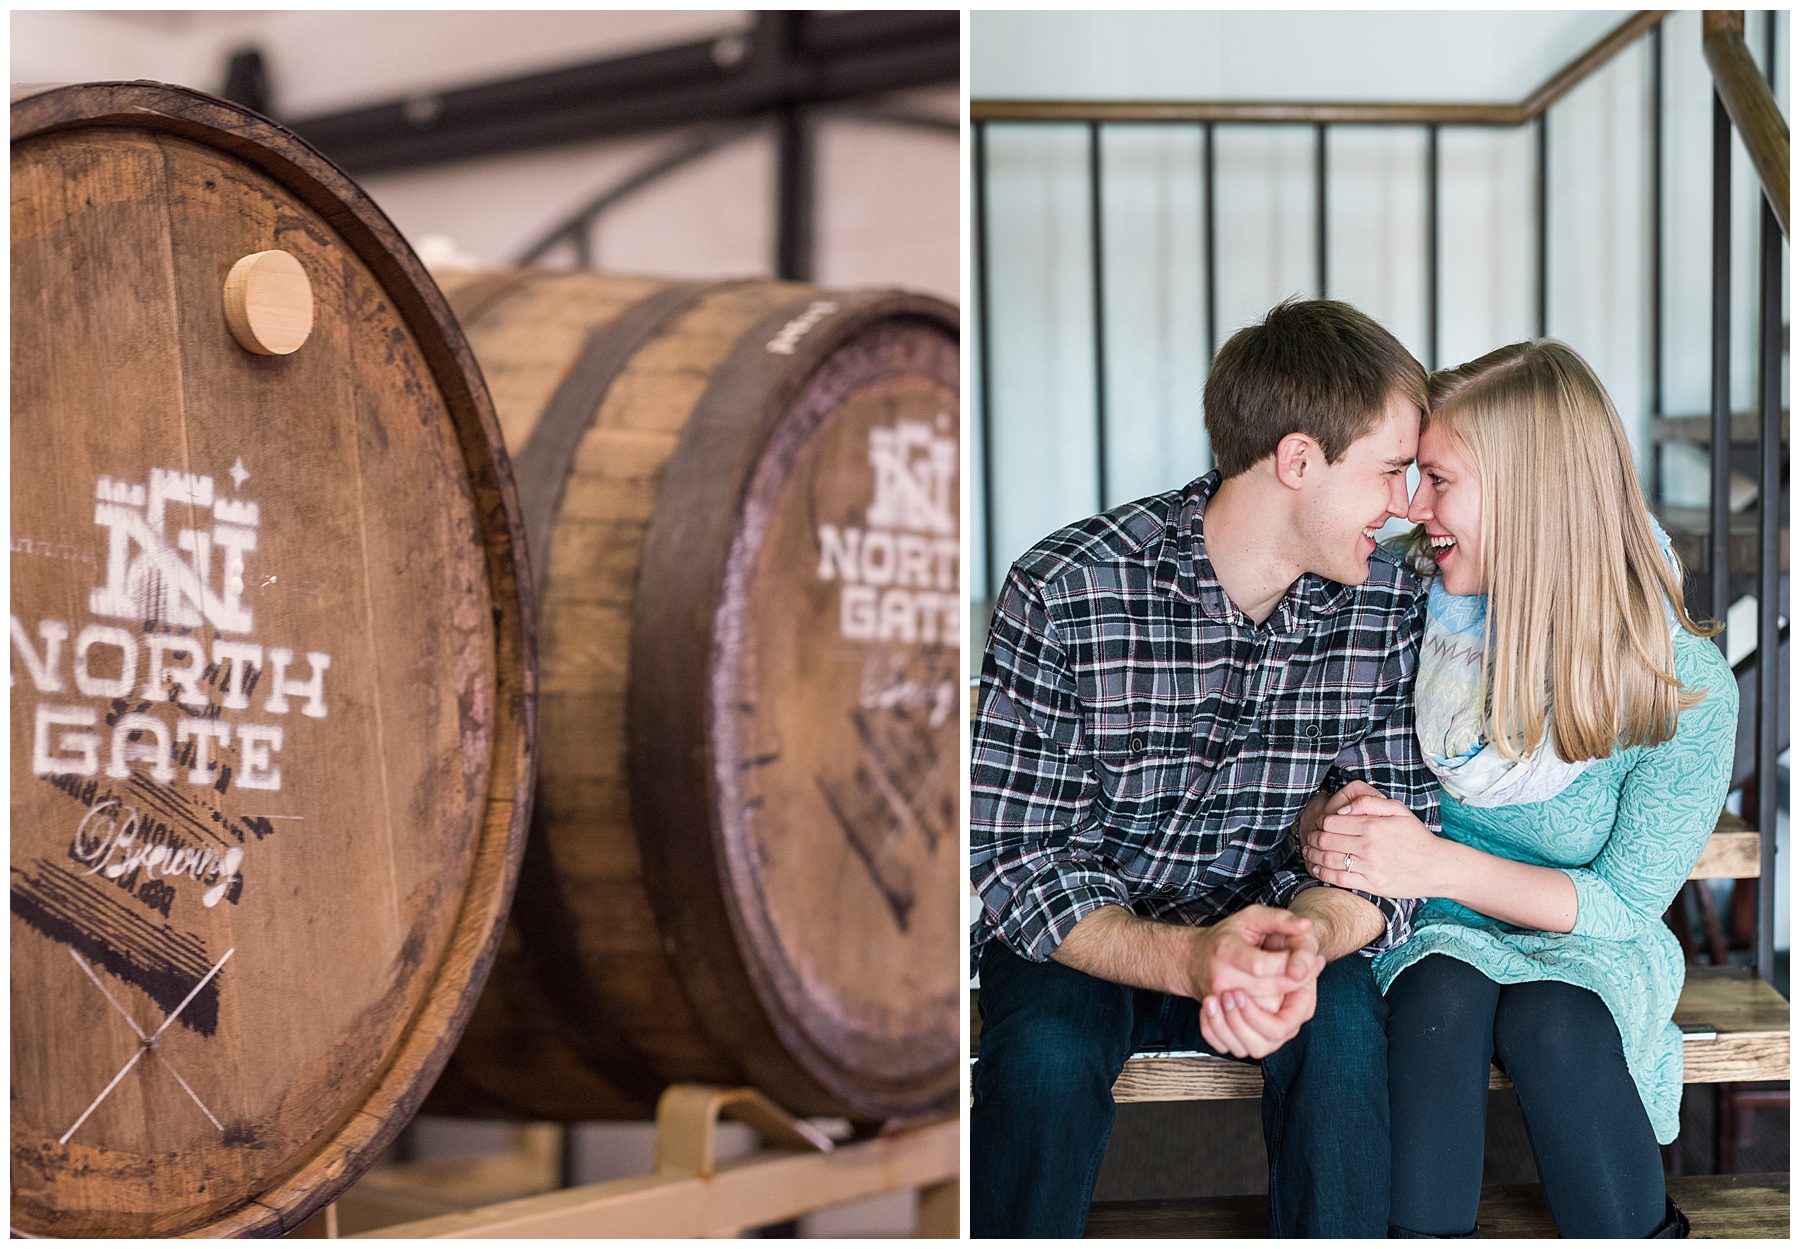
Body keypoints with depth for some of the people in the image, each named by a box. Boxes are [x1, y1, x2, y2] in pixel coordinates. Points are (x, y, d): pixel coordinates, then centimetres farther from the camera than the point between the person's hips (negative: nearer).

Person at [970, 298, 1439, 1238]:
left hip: (1273, 930, 2)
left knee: (1341, 1029, -29)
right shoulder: (1063, 594, -20)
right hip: (1089, 942, -2)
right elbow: (1012, 865, -20)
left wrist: (1312, 934, -33)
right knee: (1046, 1052, -32)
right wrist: (1187, 958, -38)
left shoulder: (1392, 606, -7)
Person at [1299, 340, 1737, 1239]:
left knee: (1553, 1023, -34)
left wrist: (1442, 863, -27)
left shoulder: (1684, 688, -16)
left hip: (1585, 947, -1)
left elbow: (1625, 903, -13)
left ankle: (1646, 1231, -14)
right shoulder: (1413, 608, -8)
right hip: (1433, 931, 2)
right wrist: (1333, 829, -21)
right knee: (1441, 997, -33)